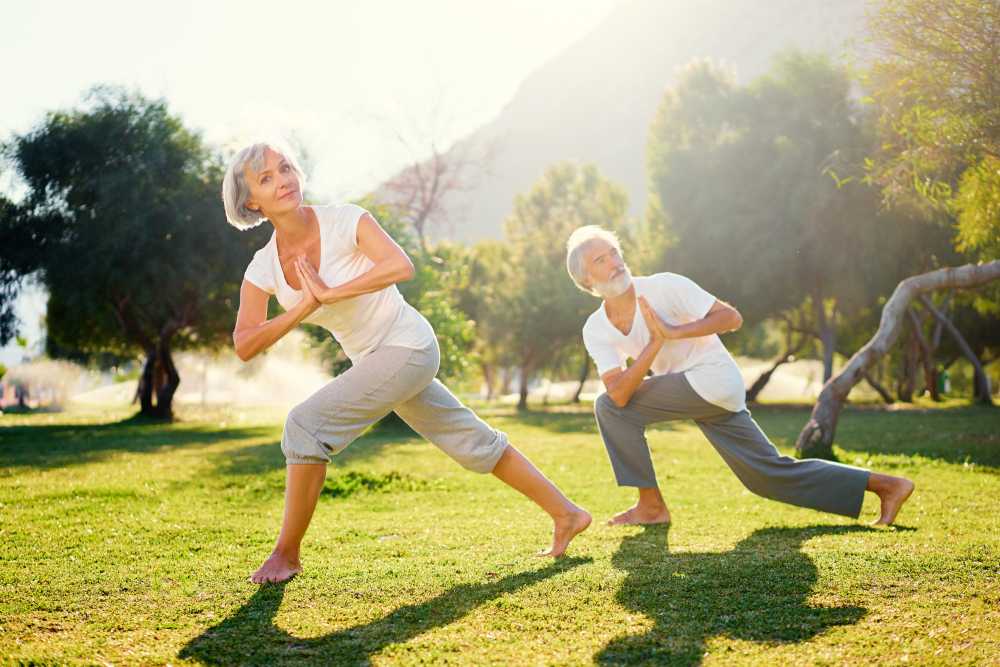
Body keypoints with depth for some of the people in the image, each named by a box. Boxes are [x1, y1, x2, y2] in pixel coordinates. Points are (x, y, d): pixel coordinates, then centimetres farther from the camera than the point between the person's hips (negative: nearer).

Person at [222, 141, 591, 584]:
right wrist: (304, 306, -25)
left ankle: (287, 553, -2)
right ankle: (566, 514, 31)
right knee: (473, 442, 16)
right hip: (372, 360, 7)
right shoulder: (262, 270, -3)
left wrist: (330, 294, -29)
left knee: (306, 424, -18)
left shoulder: (343, 221, -17)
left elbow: (401, 266, -32)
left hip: (408, 346, -7)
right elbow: (244, 346, -12)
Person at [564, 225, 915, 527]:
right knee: (770, 475, 12)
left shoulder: (664, 287, -13)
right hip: (688, 395, 7)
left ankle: (651, 506, -3)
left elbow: (732, 317, -16)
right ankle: (885, 485, 22)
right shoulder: (595, 330, 1)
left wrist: (674, 332, -24)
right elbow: (619, 393, -14)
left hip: (713, 377, -7)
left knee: (608, 409, -15)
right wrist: (655, 343, -23)